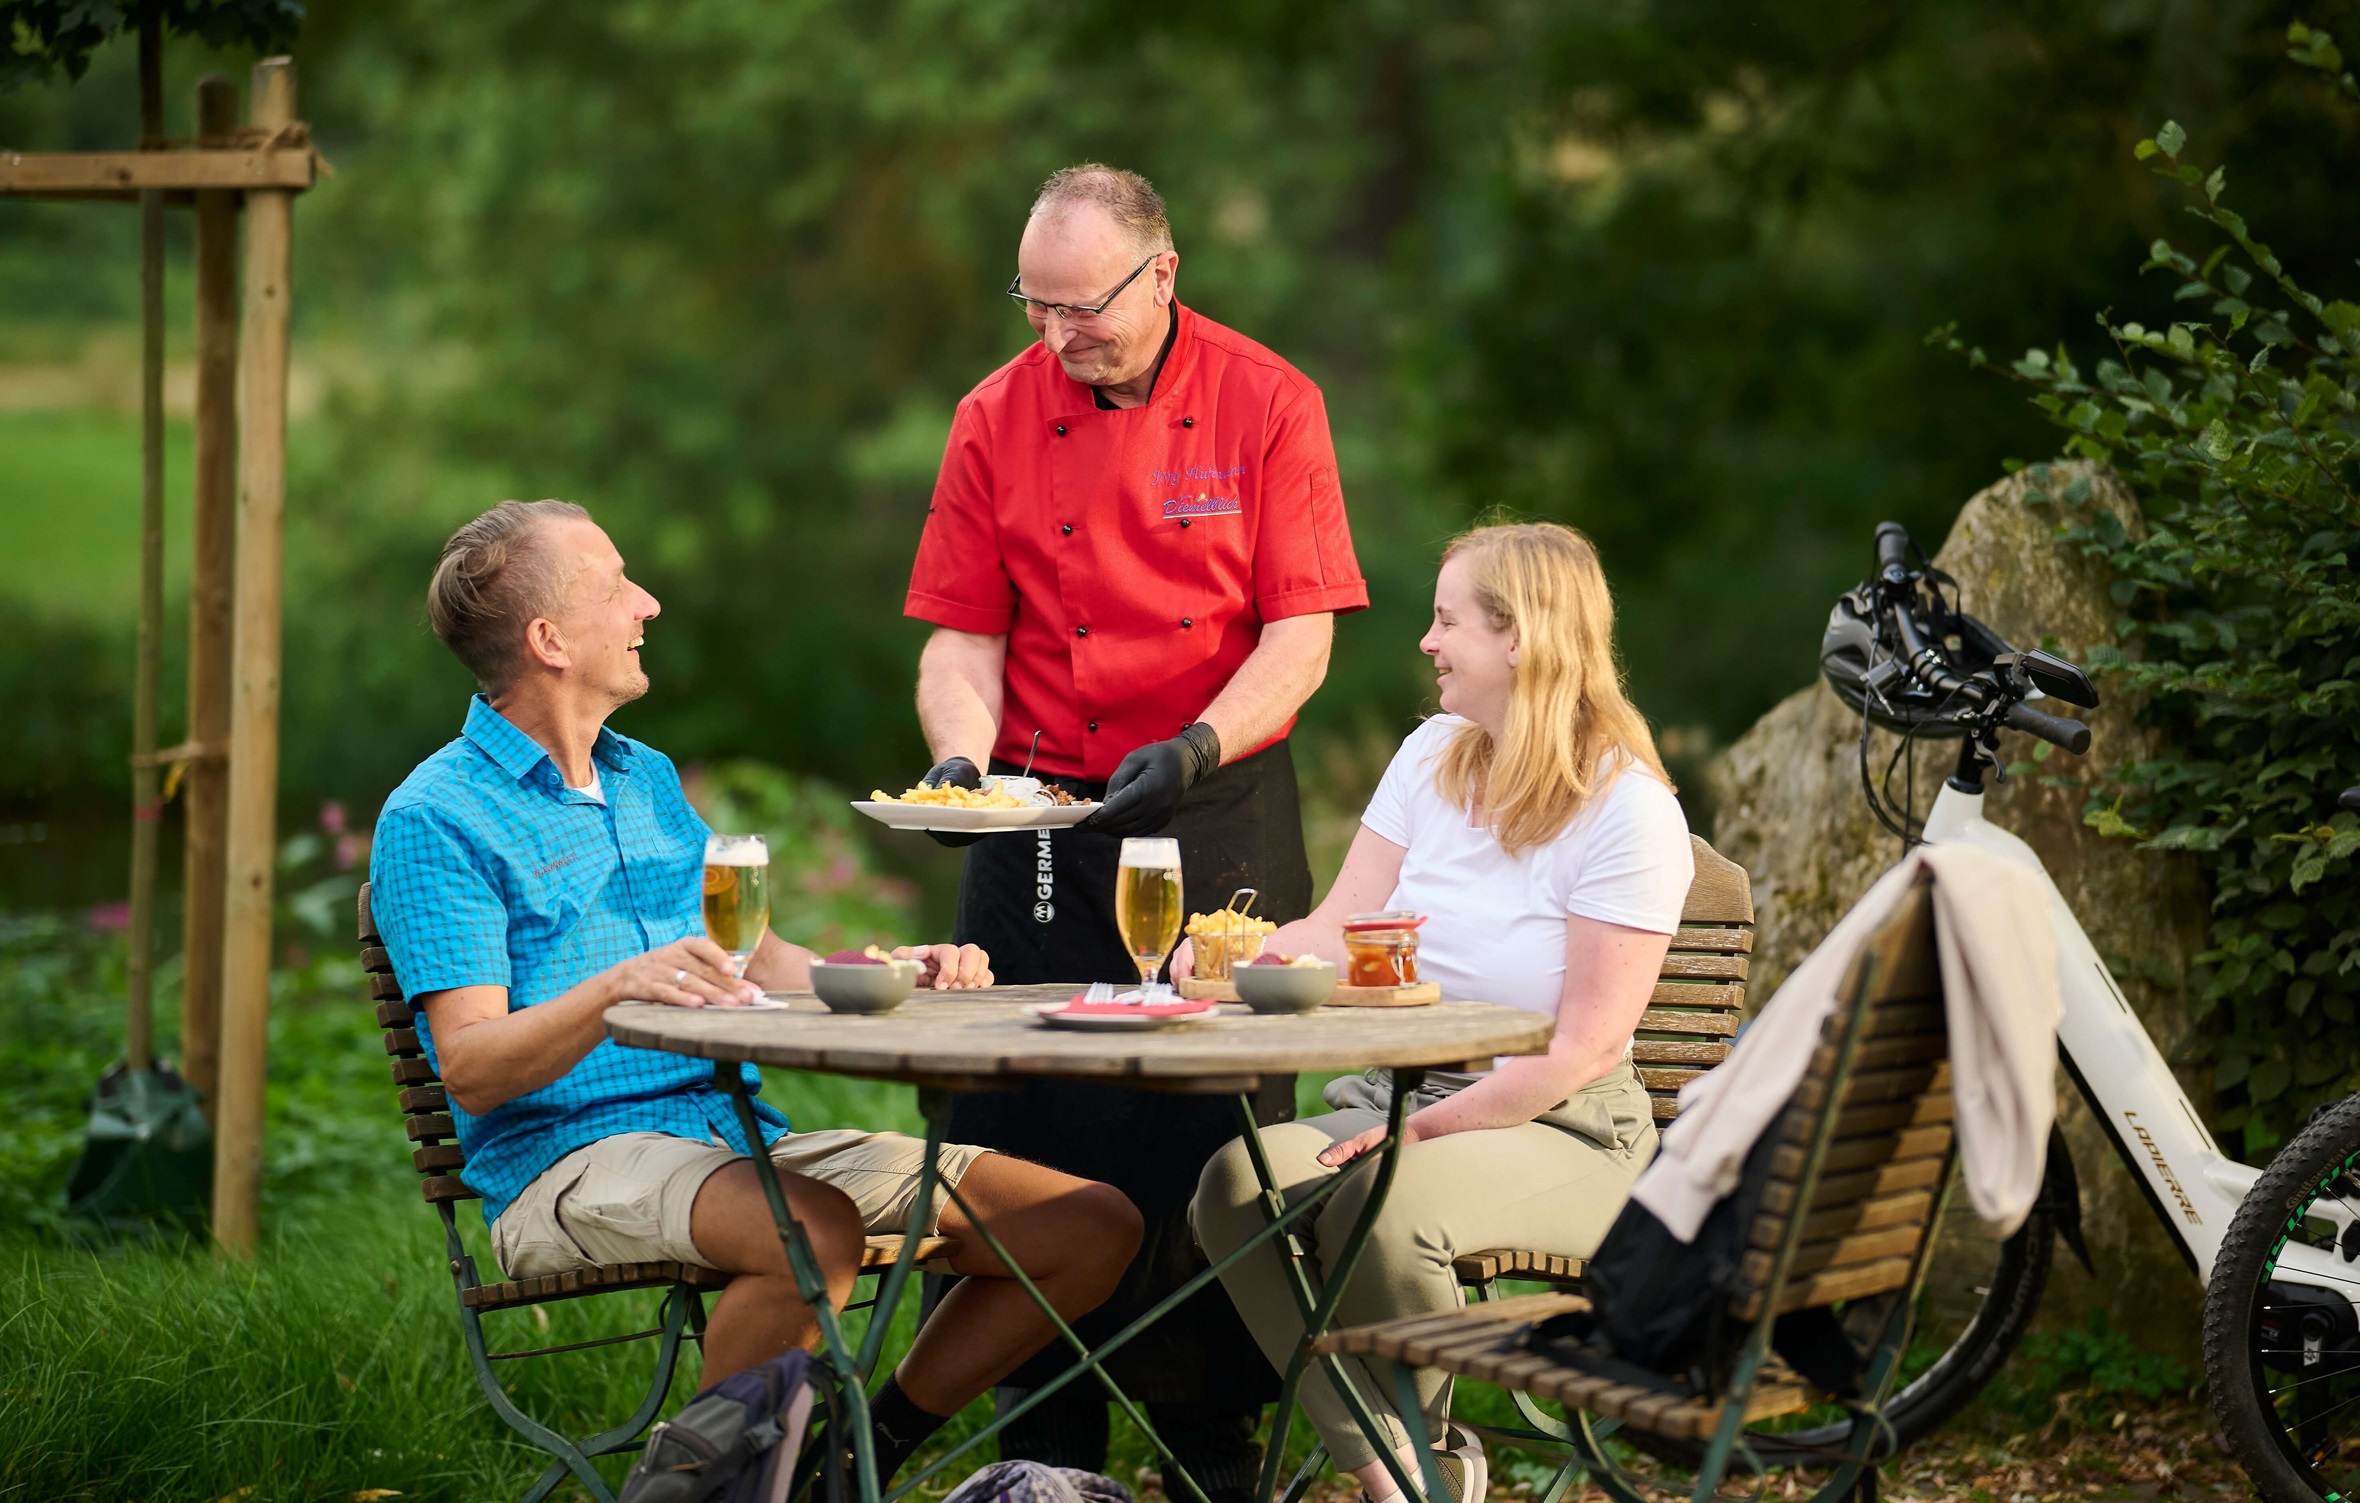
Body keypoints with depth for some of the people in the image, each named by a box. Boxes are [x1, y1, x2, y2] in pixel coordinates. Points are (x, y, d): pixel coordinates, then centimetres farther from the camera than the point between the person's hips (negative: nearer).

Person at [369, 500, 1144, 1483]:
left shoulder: (647, 780, 21)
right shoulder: (434, 820, -4)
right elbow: (469, 1069, -13)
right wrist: (620, 986, -30)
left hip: (741, 1131, 8)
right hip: (571, 1156, -7)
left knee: (1094, 1226, -4)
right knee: (819, 1230, -40)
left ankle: (867, 1448, 8)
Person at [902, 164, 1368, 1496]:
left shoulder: (1266, 405, -4)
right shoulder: (996, 419, 3)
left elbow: (1299, 637, -7)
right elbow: (964, 635, 4)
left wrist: (1196, 748, -22)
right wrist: (960, 756, -15)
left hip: (1221, 823, -2)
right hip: (1042, 826, 2)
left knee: (1219, 1138, 1)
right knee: (1038, 1139, 3)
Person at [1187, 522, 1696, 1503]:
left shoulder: (1630, 812, -11)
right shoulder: (1434, 756, 9)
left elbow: (1586, 1048, -14)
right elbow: (1337, 935, 6)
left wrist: (1426, 1130, -20)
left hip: (1558, 1129, -6)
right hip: (1400, 1091, 6)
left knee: (1382, 1208, -35)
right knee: (1236, 1185, -23)